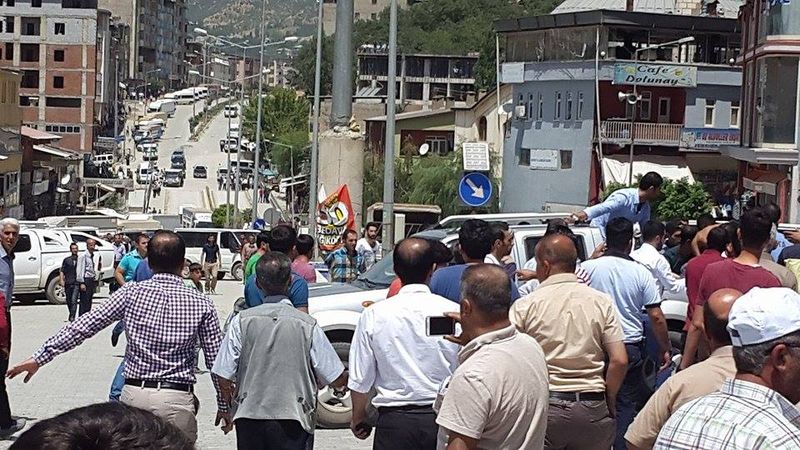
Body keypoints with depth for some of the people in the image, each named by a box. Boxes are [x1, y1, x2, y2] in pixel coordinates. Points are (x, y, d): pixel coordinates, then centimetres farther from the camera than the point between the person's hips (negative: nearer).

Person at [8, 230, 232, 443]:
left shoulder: (132, 293, 0)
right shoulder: (201, 304, -2)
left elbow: (84, 326, -1)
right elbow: (216, 360, 0)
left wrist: (39, 357, 4)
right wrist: (224, 406, 11)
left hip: (135, 395, 2)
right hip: (177, 399, -2)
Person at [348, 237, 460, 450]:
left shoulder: (373, 315, -5)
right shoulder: (453, 313, -7)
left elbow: (360, 380, 1)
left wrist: (358, 418, 18)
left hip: (395, 420, 0)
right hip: (443, 417, 0)